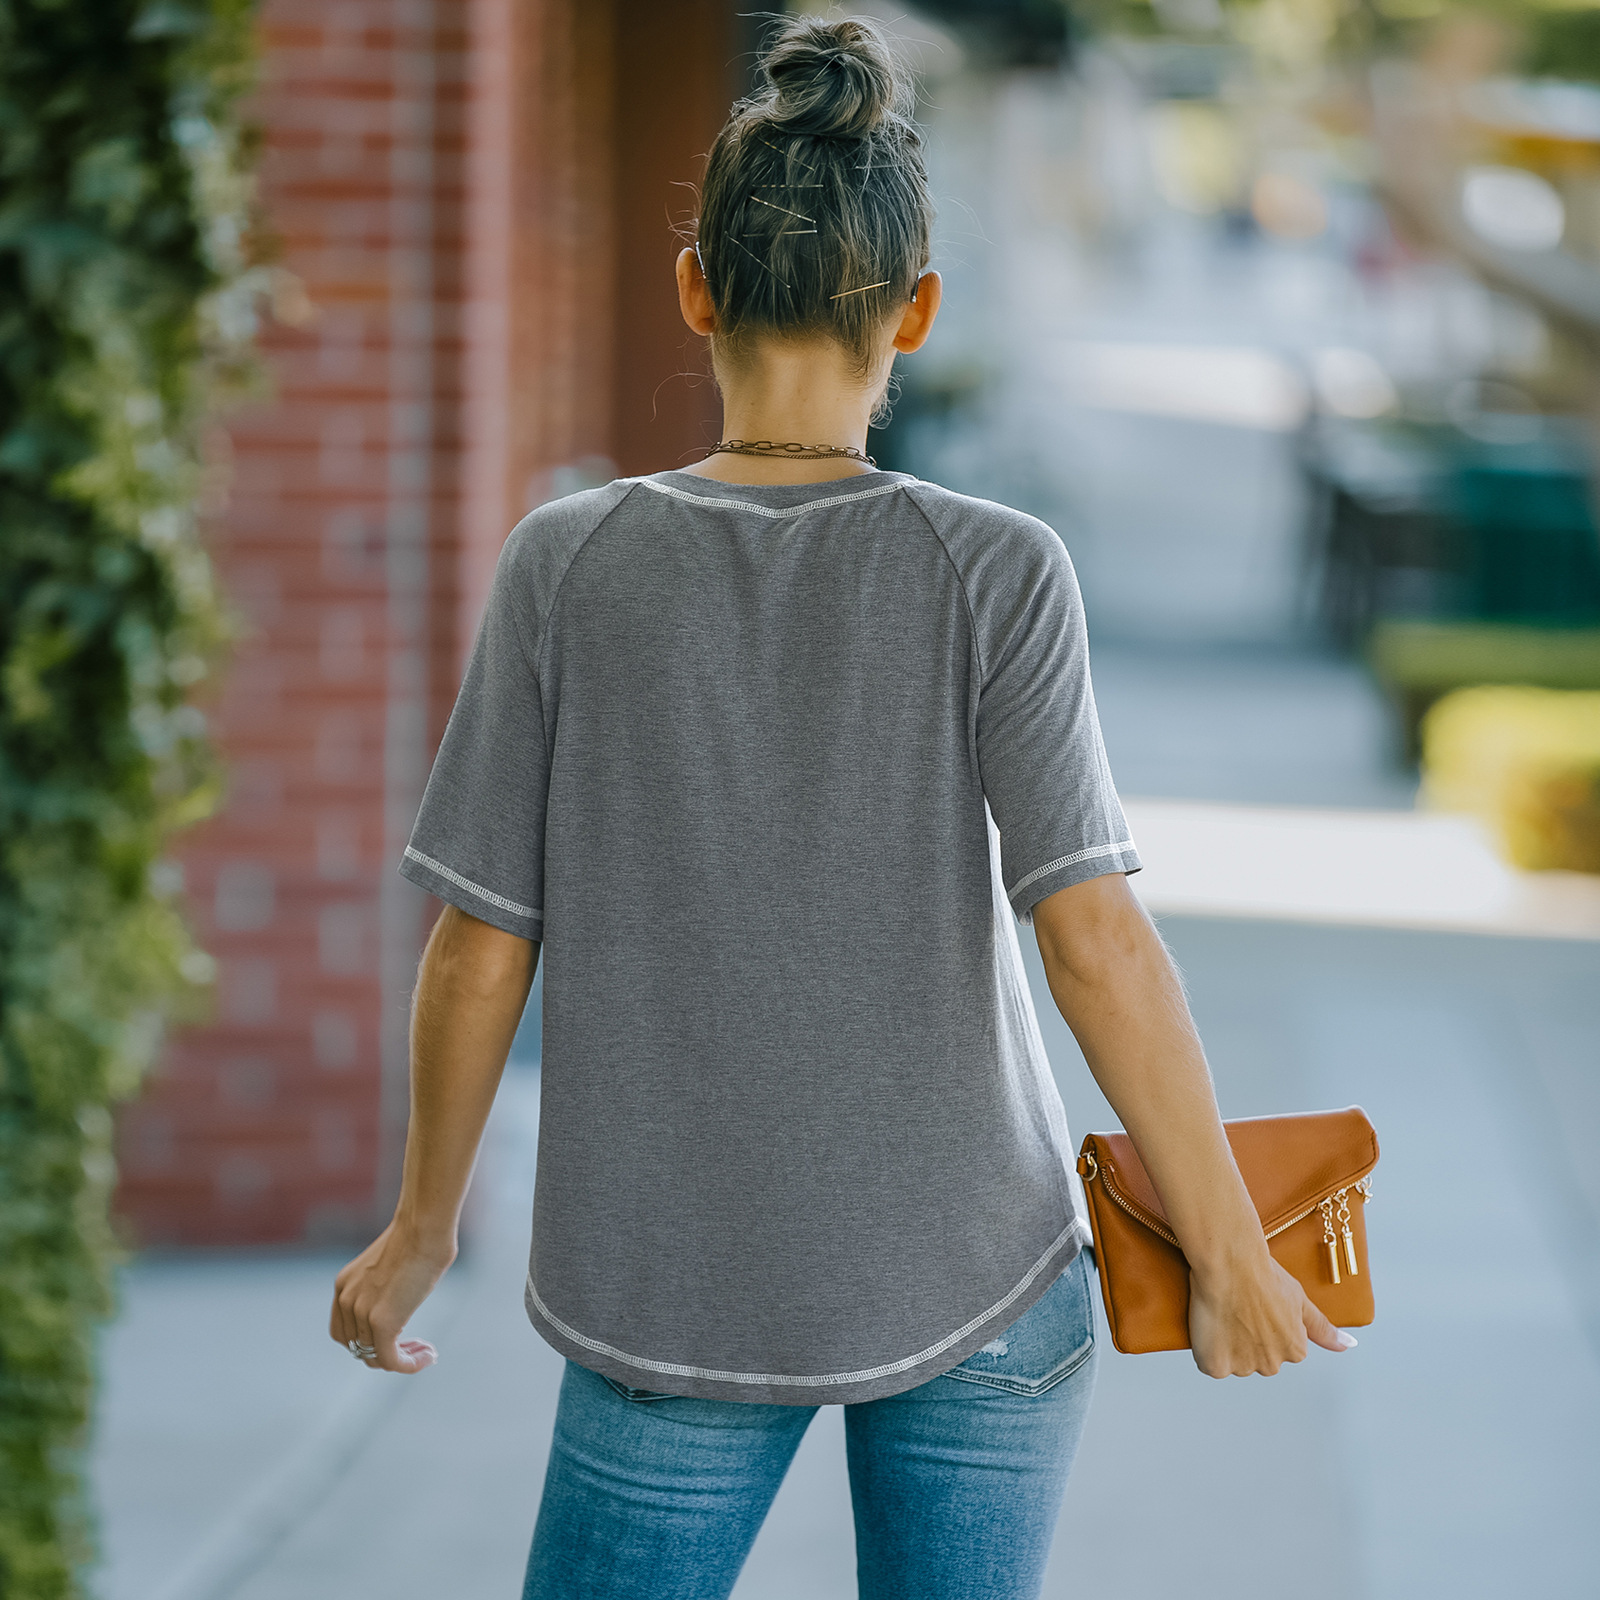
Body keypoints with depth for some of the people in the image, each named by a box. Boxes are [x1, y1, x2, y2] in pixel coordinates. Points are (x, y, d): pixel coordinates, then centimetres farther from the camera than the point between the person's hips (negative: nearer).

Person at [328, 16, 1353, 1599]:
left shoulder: (568, 567, -8)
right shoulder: (995, 575, -10)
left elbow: (480, 947, -4)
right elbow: (1094, 937, -14)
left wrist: (422, 1227, 10)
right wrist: (1228, 1255, -5)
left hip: (678, 1298, 0)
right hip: (978, 1288, 0)